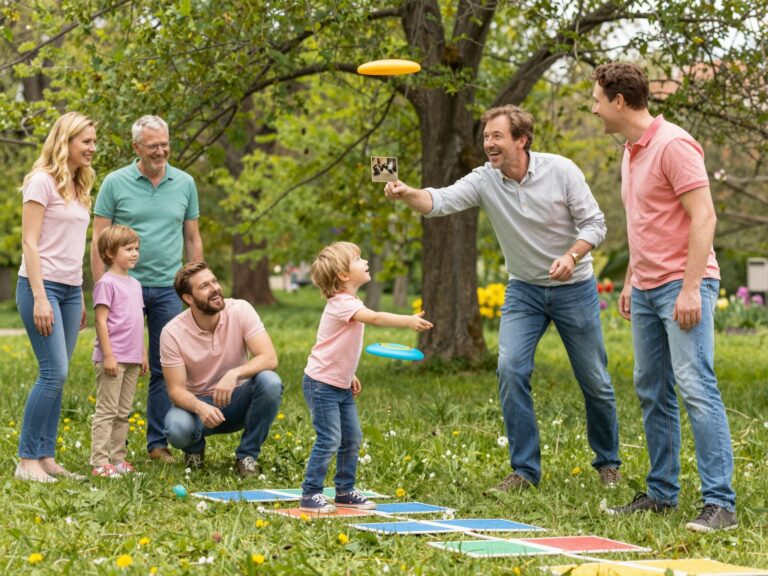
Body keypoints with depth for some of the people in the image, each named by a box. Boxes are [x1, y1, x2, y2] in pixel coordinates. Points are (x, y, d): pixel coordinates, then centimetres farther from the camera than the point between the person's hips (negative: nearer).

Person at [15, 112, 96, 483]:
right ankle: (27, 460, -4)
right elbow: (30, 243, -12)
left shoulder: (78, 187, 15)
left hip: (70, 289, 8)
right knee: (54, 372, -12)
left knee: (57, 377, 5)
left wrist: (80, 299, 16)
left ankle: (46, 458, 9)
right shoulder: (42, 182, -8)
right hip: (41, 285, -8)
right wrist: (40, 298, -18)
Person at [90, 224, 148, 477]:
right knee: (107, 411, -6)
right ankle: (100, 463, -5)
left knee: (123, 413, 12)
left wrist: (143, 353, 18)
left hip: (131, 360, 8)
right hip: (113, 359, -8)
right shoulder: (107, 283, -10)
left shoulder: (134, 284, 16)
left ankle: (118, 459, 17)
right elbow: (101, 321, -14)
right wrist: (108, 355, -17)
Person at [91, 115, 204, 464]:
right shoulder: (115, 183, -2)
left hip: (168, 288, 3)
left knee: (165, 368, 6)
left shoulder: (185, 184, 7)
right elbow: (99, 241, -1)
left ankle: (158, 442, 14)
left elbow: (192, 239, 13)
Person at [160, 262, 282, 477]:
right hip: (198, 403, -1)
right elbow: (176, 390, -16)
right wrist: (200, 407, -38)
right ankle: (195, 446, 5)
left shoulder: (240, 310, -15)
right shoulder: (172, 333, -17)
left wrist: (234, 373, -41)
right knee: (177, 428, -35)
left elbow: (269, 358, -23)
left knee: (269, 382, -31)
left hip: (237, 400, 1)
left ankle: (247, 456, -10)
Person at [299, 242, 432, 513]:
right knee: (329, 440, -10)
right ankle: (310, 494, -2)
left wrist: (350, 375, 19)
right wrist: (408, 321, -43)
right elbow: (375, 318, -37)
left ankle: (345, 490, 22)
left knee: (352, 439, 11)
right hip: (322, 383, -10)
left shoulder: (349, 303, 11)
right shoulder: (342, 303, -20)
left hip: (341, 386, 10)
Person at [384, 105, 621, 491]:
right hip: (524, 289, 2)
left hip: (574, 288, -2)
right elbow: (441, 201, -26)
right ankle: (524, 469, -5)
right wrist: (407, 194, -47)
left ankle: (608, 462, 28)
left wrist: (571, 256, -30)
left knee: (595, 380, 6)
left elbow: (594, 223, -12)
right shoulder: (484, 180, -11)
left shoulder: (561, 171, -15)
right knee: (511, 369, -16)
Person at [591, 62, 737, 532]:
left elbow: (704, 217, -18)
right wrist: (630, 281, 21)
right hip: (646, 290, 9)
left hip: (683, 285, -9)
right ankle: (662, 493, 18)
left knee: (696, 386, -14)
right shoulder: (631, 153, 16)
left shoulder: (674, 145, -13)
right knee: (652, 392, 10)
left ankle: (720, 503, -13)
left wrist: (690, 288, -22)